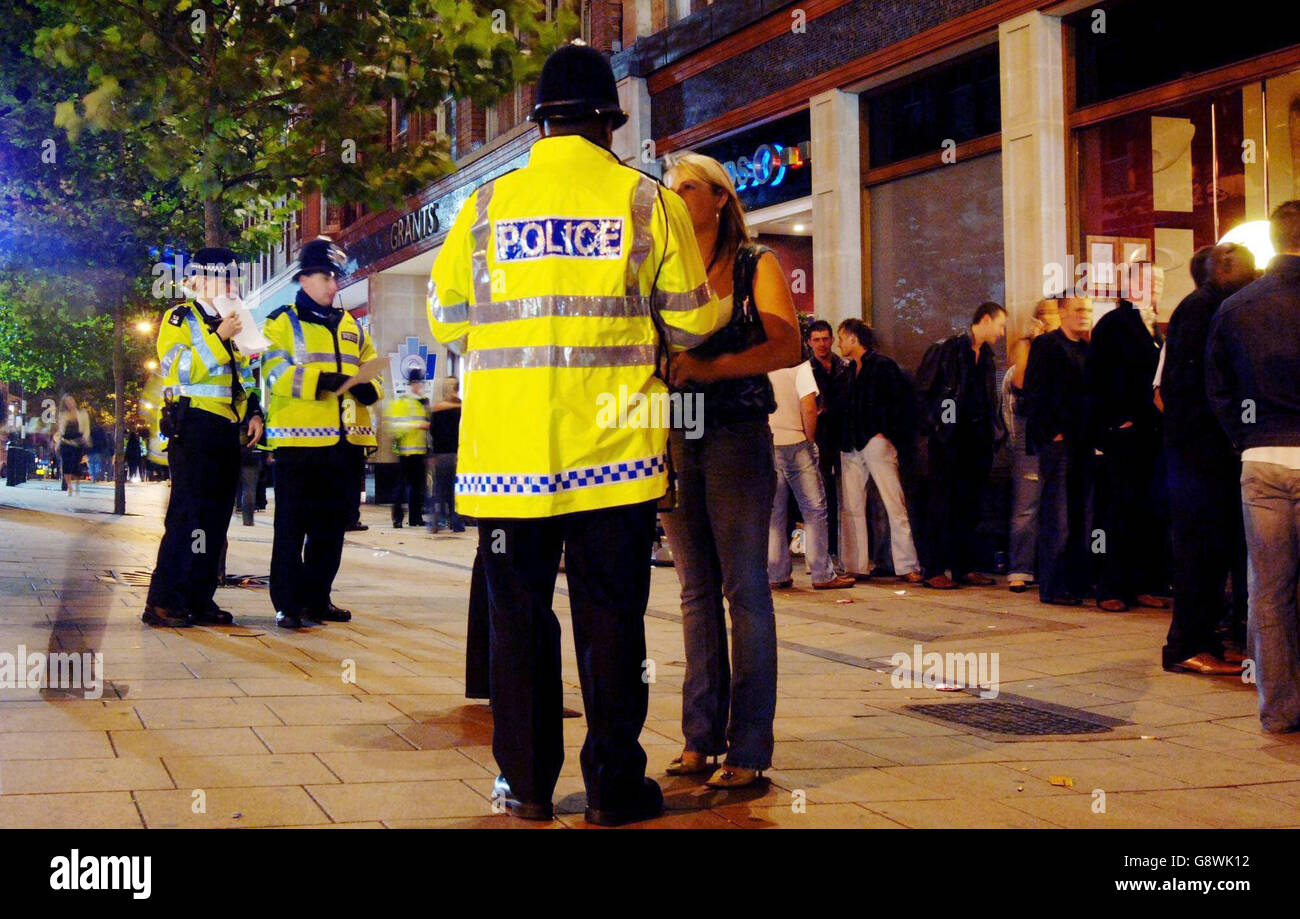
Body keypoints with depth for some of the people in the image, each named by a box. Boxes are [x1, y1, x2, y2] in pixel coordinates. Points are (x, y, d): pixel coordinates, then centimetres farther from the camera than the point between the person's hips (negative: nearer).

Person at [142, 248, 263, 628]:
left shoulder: (231, 324, 22)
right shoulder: (181, 318, 0)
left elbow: (244, 376, 30)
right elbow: (178, 370, -15)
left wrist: (253, 412, 14)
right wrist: (218, 337, -20)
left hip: (226, 430, 8)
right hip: (194, 425, -8)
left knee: (217, 517, 7)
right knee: (188, 514, -13)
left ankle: (200, 599, 12)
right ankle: (163, 602, -11)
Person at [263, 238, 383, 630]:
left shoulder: (351, 326, 19)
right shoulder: (282, 322, 2)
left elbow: (372, 371, 19)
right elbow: (277, 374, -11)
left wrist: (367, 388, -6)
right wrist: (325, 381, -26)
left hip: (346, 440, 6)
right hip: (299, 439, -5)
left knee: (332, 525, 10)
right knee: (292, 525, -4)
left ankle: (317, 598, 19)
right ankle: (287, 604, 1)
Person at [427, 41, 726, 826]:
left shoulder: (486, 205, 4)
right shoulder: (647, 201, 0)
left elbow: (447, 319, 10)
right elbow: (690, 322, 2)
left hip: (509, 453, 1)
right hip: (613, 449, -1)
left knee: (519, 618, 11)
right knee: (611, 617, 6)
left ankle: (528, 783, 16)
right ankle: (615, 785, 11)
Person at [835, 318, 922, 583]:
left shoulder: (883, 365, -2)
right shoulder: (849, 371, 18)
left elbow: (904, 400, -7)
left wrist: (886, 432, -10)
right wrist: (844, 437, 10)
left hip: (877, 441, -7)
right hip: (851, 447, 7)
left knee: (895, 504, -8)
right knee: (851, 507, 4)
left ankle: (907, 566, -9)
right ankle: (856, 567, 8)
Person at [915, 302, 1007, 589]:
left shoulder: (986, 356, 15)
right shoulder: (946, 349, -6)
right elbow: (922, 390, -7)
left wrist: (995, 431, 10)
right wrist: (936, 422, -10)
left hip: (978, 439, 7)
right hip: (949, 437, -7)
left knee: (970, 504, 8)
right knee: (942, 503, -4)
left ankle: (964, 567, 14)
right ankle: (934, 570, -1)